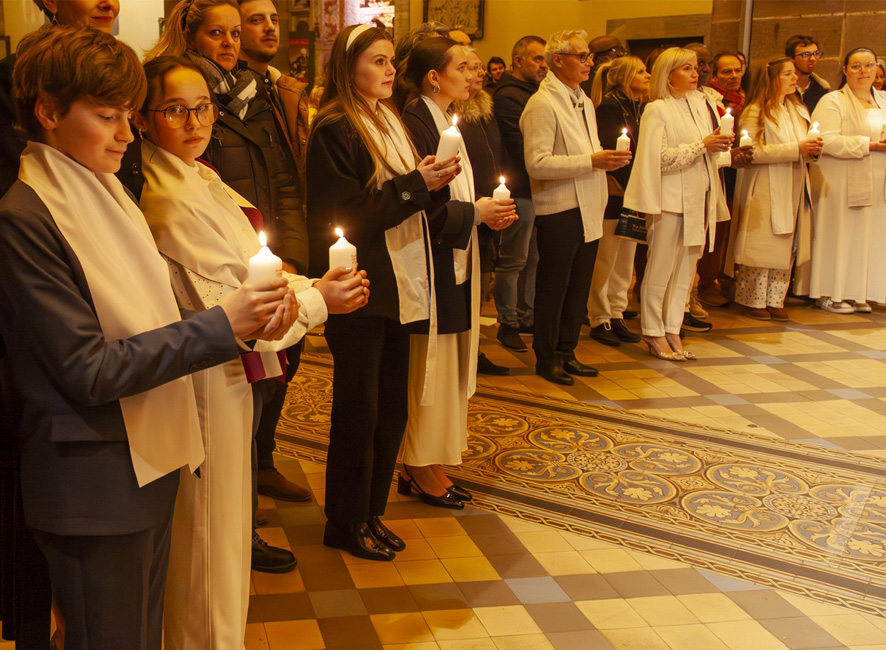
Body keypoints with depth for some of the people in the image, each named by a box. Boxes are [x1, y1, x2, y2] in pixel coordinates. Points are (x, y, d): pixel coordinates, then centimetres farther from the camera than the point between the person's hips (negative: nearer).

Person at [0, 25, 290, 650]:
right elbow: (87, 370, -21)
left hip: (152, 460, 8)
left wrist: (250, 319, -7)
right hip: (95, 484, -8)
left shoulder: (112, 194, 11)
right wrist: (221, 325, -23)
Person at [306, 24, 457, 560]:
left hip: (399, 285, 8)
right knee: (359, 410, 2)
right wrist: (415, 185, -17)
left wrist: (436, 182, -5)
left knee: (392, 409, 11)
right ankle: (345, 524, 16)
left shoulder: (391, 122, 14)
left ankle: (372, 513, 25)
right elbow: (349, 216, -18)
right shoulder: (334, 130, -11)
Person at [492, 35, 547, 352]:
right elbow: (522, 145, -20)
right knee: (513, 260, -1)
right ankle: (508, 323, 7)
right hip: (520, 190, -9)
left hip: (536, 189, 9)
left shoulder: (532, 93, 17)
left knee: (533, 258, 14)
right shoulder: (508, 95, -13)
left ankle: (526, 316, 24)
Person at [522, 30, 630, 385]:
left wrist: (608, 158, 7)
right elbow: (537, 163, -21)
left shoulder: (583, 102, 17)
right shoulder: (542, 104, -12)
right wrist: (592, 161, -23)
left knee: (578, 288, 13)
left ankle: (566, 353, 24)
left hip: (587, 210, 8)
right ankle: (546, 359, 13)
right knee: (553, 289, 1)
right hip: (559, 211, -8)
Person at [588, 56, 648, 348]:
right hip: (613, 194, -8)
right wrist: (628, 187, -16)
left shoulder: (641, 109, 13)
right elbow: (606, 154, -17)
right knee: (605, 260, 0)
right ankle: (599, 320, 9)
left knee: (625, 260, 12)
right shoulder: (608, 108, -11)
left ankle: (617, 316, 21)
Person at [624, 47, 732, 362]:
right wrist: (701, 146, -17)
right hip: (670, 200, -7)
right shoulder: (656, 110, -7)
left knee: (685, 270, 9)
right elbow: (660, 158, -16)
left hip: (697, 199, 7)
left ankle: (672, 330, 17)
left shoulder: (700, 104, 14)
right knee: (661, 270, -1)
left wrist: (719, 145, 1)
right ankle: (654, 333, 8)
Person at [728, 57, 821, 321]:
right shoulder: (755, 112, -9)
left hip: (793, 190, 7)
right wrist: (796, 148, -21)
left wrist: (812, 148, 1)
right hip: (765, 192, -7)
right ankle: (754, 300, 7)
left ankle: (775, 300, 15)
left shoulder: (797, 109, 17)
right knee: (761, 246, -4)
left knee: (786, 247, 6)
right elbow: (753, 151, -21)